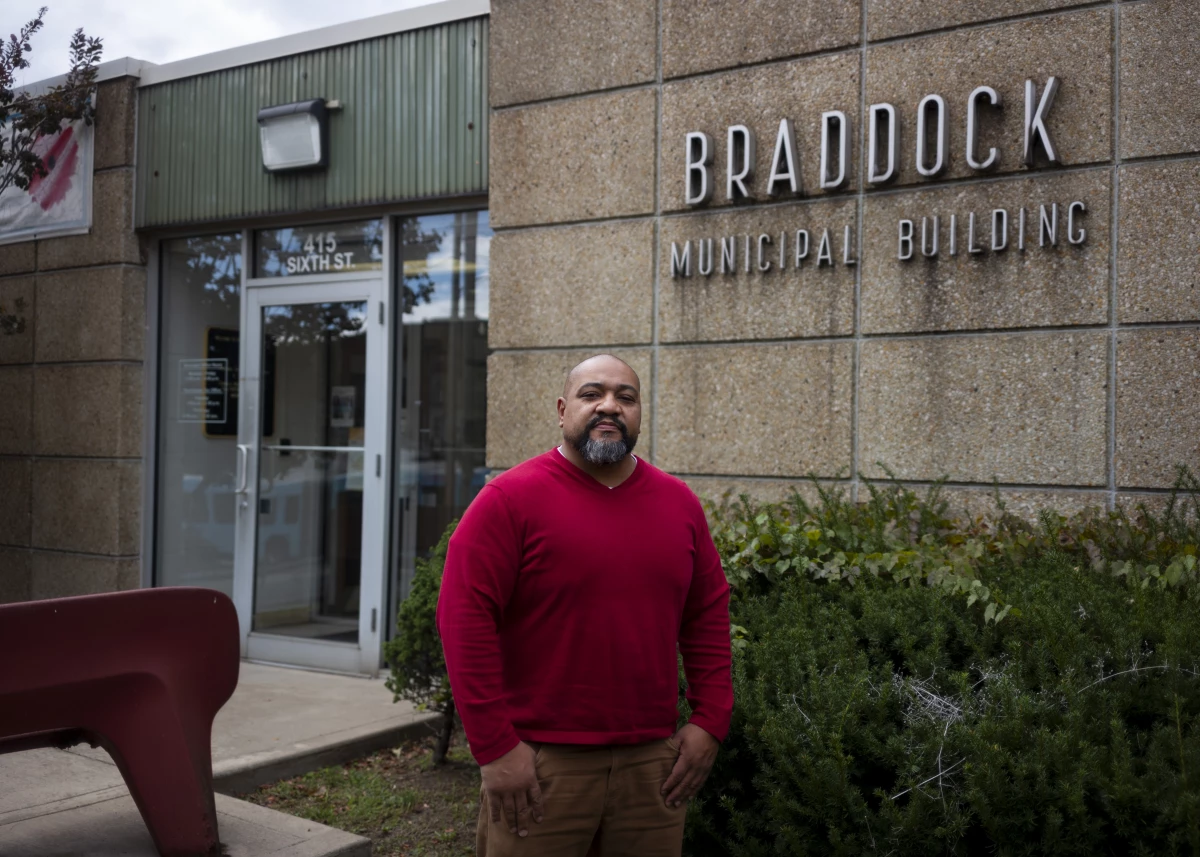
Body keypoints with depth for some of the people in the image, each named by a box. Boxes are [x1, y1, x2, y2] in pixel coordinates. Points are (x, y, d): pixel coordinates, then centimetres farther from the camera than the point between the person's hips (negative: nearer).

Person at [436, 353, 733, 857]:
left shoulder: (679, 504, 8)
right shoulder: (510, 499, -7)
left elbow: (709, 618, 12)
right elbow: (465, 619, -11)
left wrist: (710, 722, 4)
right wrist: (494, 747, -14)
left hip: (652, 766, 4)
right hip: (539, 765, -4)